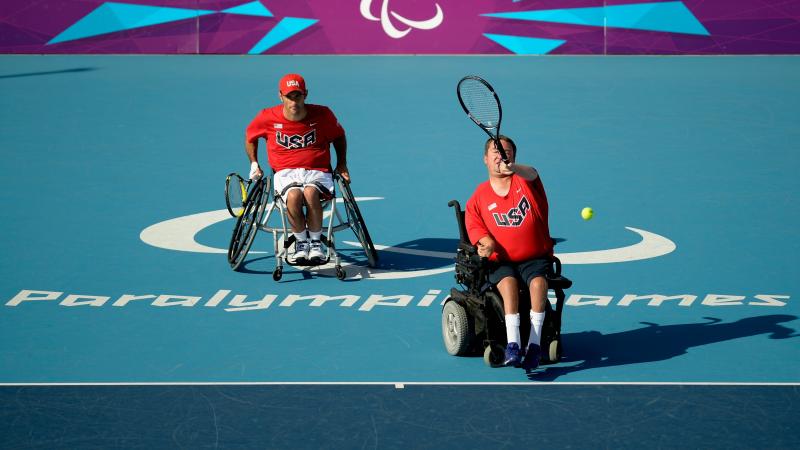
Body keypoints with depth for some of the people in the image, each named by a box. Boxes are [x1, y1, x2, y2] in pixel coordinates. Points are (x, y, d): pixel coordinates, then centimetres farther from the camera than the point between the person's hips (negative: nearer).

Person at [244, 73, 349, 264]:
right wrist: (254, 164, 15)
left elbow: (339, 136, 19)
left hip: (317, 172, 0)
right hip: (285, 174, 0)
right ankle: (301, 242, -14)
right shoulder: (268, 118, -1)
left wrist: (342, 164, 12)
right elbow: (250, 136, 20)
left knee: (310, 193, -38)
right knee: (294, 196, -37)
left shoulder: (322, 115, -1)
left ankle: (316, 242, -16)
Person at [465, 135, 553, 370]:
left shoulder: (524, 182, 6)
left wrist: (513, 168, -43)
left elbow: (532, 173, -20)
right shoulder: (478, 197, 10)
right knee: (508, 282, -33)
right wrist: (488, 243, -17)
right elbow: (475, 227, 5)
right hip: (500, 262, 0)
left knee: (538, 282, -32)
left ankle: (534, 344, -33)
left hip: (534, 258, 0)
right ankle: (513, 344, -42)